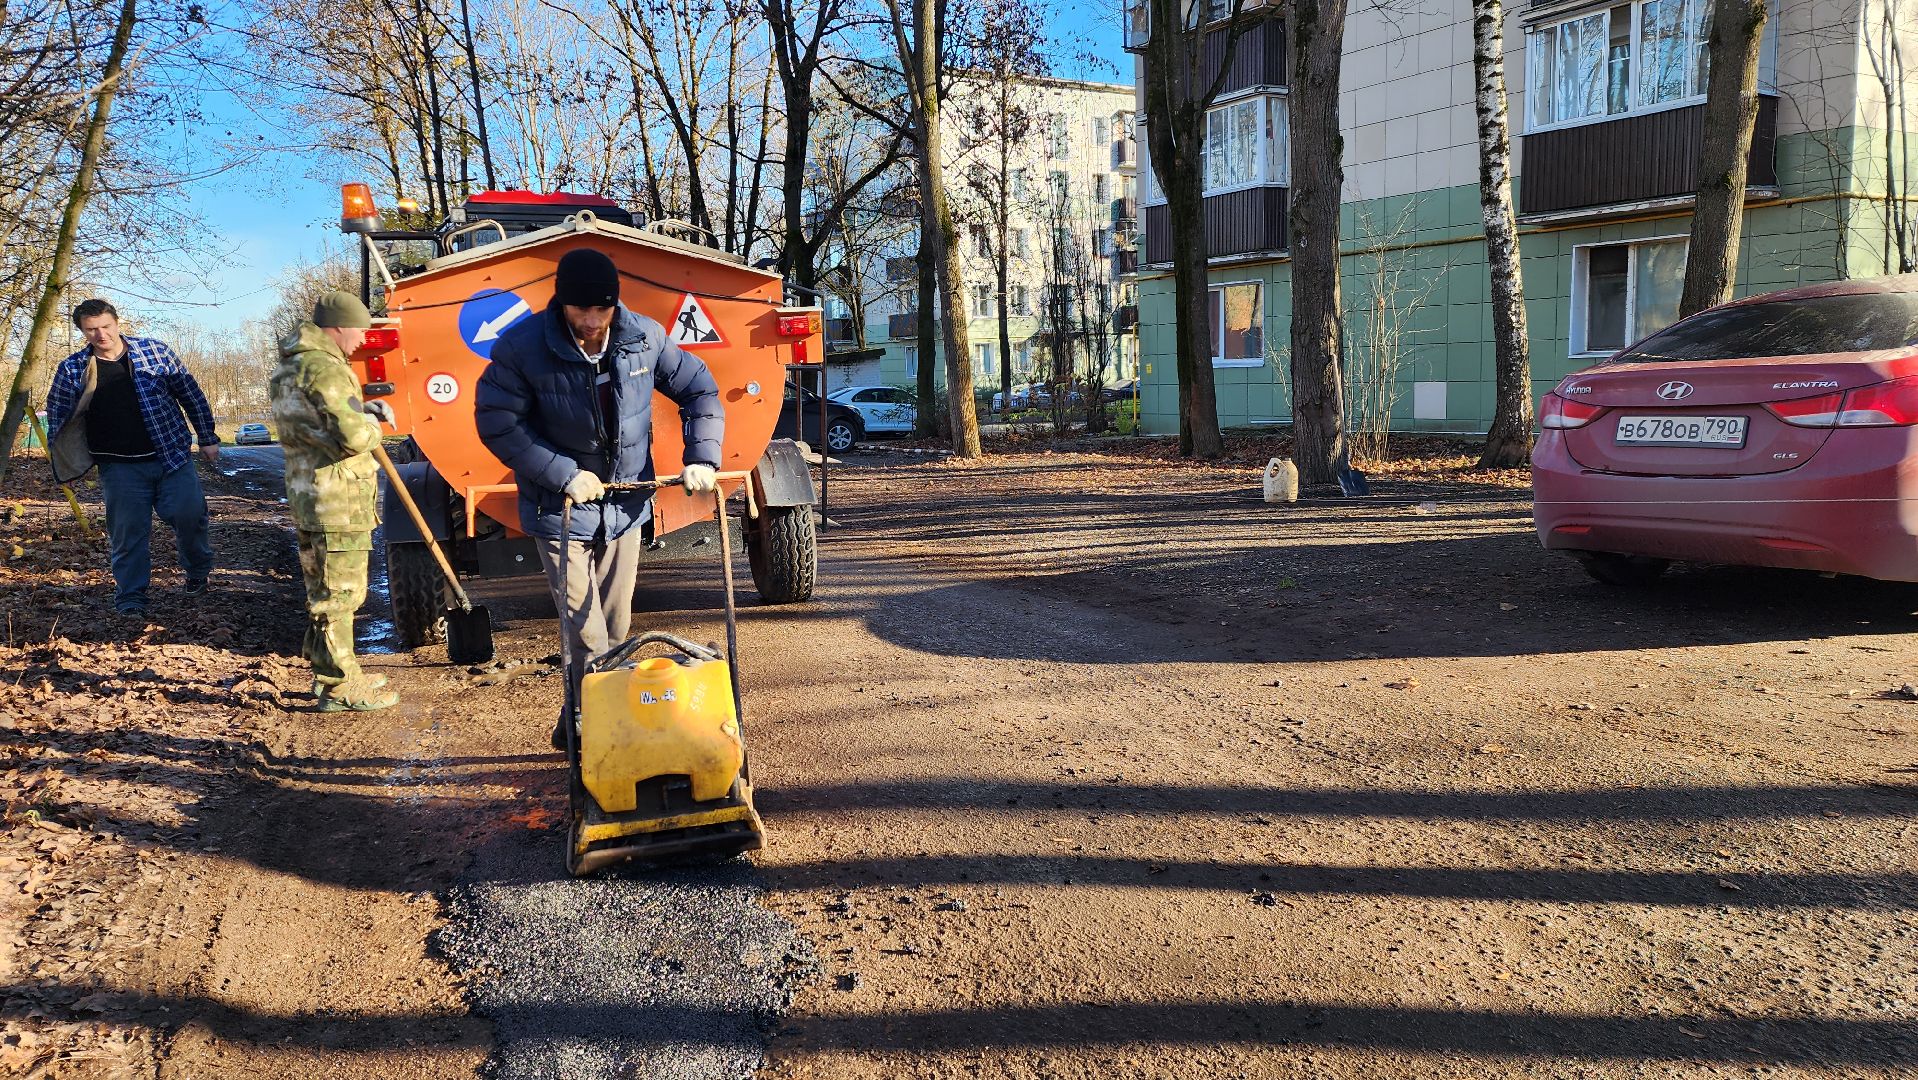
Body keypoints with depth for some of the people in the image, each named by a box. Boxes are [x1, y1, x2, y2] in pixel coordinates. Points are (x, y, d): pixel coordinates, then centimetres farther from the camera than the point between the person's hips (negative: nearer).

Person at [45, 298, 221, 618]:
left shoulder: (155, 351, -1)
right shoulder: (72, 370, 1)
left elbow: (190, 394, 6)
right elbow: (57, 419, 11)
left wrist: (207, 438, 7)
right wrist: (65, 465, 8)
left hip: (172, 456, 0)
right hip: (120, 468, 0)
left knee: (189, 514, -6)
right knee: (127, 533, 0)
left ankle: (198, 571, 22)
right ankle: (131, 600, 11)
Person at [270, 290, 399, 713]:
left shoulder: (290, 367, 16)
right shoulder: (323, 368, -19)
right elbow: (353, 437, -26)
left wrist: (362, 410, 11)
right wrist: (371, 425, -4)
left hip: (309, 498, 10)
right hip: (338, 503, -10)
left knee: (324, 591, 19)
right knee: (338, 594, -2)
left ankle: (328, 673, 31)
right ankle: (340, 687, 5)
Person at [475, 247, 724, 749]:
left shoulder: (644, 337, -8)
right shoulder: (522, 347, -17)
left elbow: (700, 390, 3)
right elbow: (496, 422, -13)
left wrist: (701, 458, -9)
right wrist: (563, 475, -19)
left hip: (625, 504, 4)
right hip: (560, 508, -4)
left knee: (616, 626, 13)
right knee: (585, 635, -8)